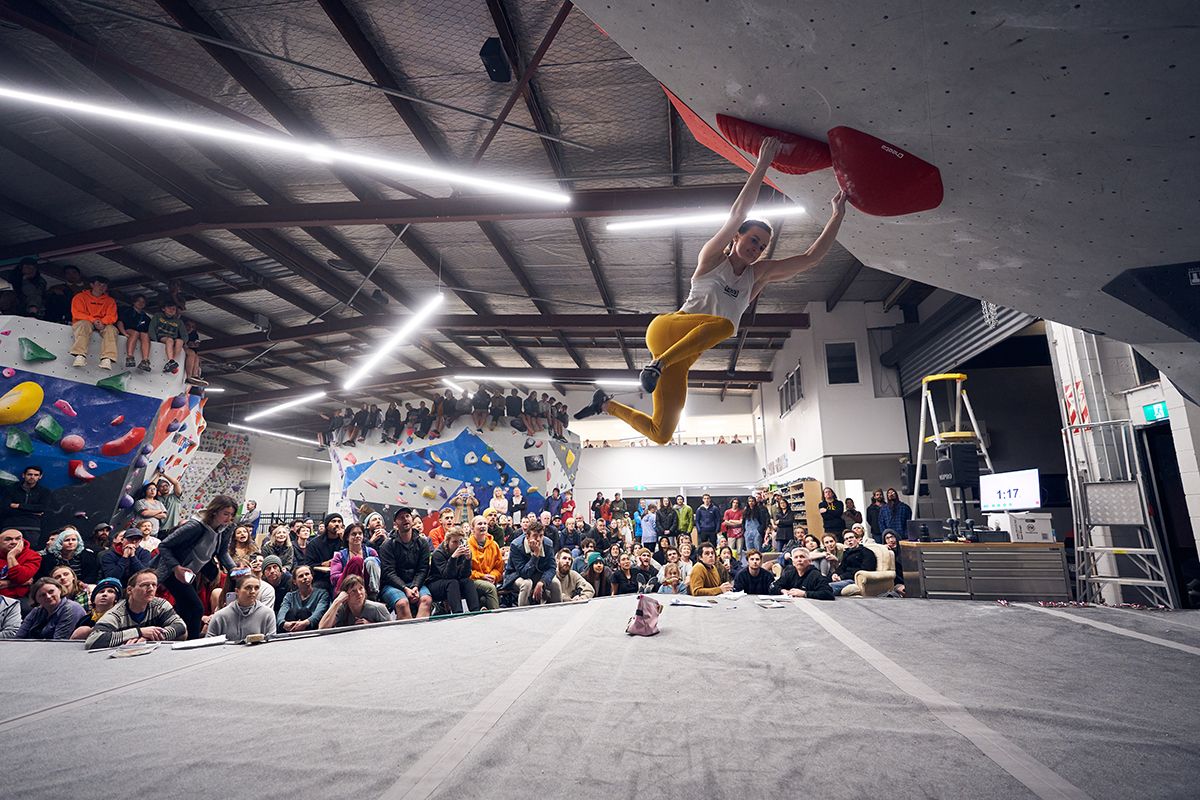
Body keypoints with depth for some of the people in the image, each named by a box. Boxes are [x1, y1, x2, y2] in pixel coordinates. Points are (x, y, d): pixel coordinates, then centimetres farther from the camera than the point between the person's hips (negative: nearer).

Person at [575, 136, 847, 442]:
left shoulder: (759, 274, 15)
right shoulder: (712, 257, 2)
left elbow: (811, 257, 11)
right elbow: (738, 214, -12)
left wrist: (838, 215, 7)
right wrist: (762, 165, -16)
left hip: (683, 356, 6)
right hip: (664, 329, -6)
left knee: (661, 434, -2)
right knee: (723, 324, -38)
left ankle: (606, 404, 19)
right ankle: (656, 365, -26)